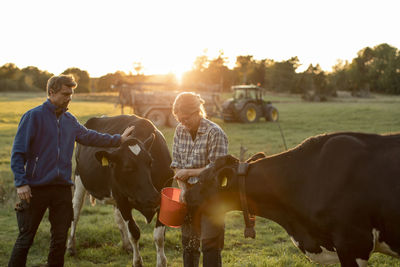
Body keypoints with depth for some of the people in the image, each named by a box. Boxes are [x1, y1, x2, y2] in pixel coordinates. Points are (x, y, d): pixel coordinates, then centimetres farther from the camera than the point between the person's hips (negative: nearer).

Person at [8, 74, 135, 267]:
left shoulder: (70, 120, 11)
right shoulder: (33, 116, -6)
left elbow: (89, 136, 26)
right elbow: (18, 153, -9)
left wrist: (118, 139, 22)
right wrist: (21, 182, -16)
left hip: (62, 188, 6)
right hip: (35, 189, -5)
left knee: (60, 239, 11)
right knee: (25, 238, 1)